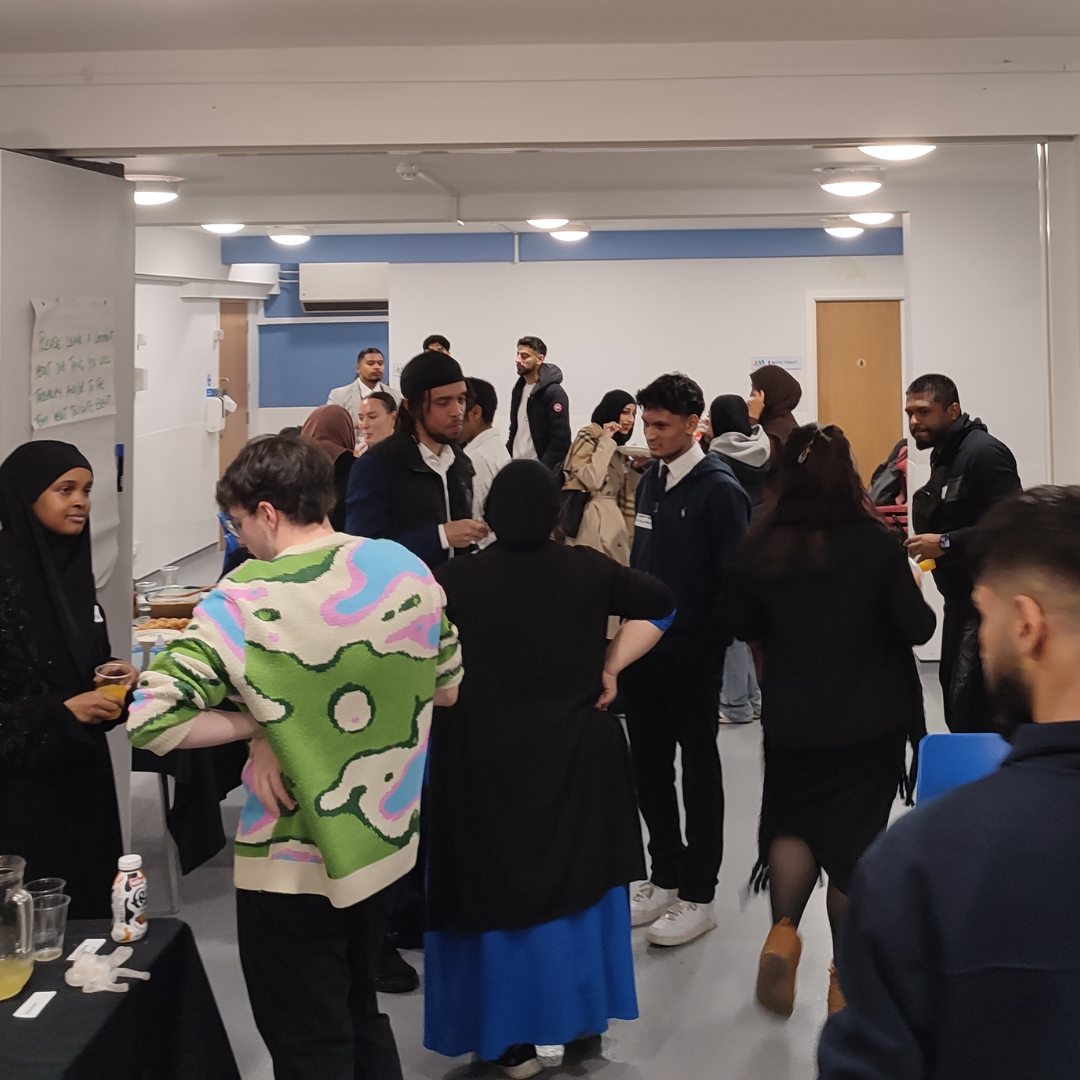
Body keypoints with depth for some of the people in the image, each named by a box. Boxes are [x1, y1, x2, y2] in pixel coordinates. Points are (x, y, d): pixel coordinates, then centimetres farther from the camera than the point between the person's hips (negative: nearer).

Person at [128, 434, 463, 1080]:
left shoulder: (243, 603, -20)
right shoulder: (406, 568, -5)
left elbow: (148, 722, -24)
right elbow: (446, 689, 9)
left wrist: (258, 723, -13)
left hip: (294, 865, -5)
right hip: (385, 841, 6)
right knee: (361, 1016, 25)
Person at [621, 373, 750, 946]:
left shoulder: (718, 489, -12)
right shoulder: (650, 481, 10)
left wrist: (707, 644, -16)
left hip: (689, 656, -7)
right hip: (644, 649, 7)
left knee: (698, 769, 4)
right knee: (649, 765, 13)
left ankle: (697, 894, 13)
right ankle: (665, 877, 27)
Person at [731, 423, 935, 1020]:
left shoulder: (759, 550, -10)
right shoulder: (878, 544, -16)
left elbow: (743, 627, 2)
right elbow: (917, 627, -10)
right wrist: (916, 593, 9)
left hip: (792, 723, 1)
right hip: (871, 722, -1)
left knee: (793, 824, 21)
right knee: (855, 837, 11)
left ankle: (782, 930, 0)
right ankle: (846, 976, 19)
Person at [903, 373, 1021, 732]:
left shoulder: (984, 453, -17)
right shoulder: (944, 456, 15)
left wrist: (945, 543, -26)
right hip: (960, 600, 10)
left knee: (969, 712, -12)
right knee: (954, 700, 15)